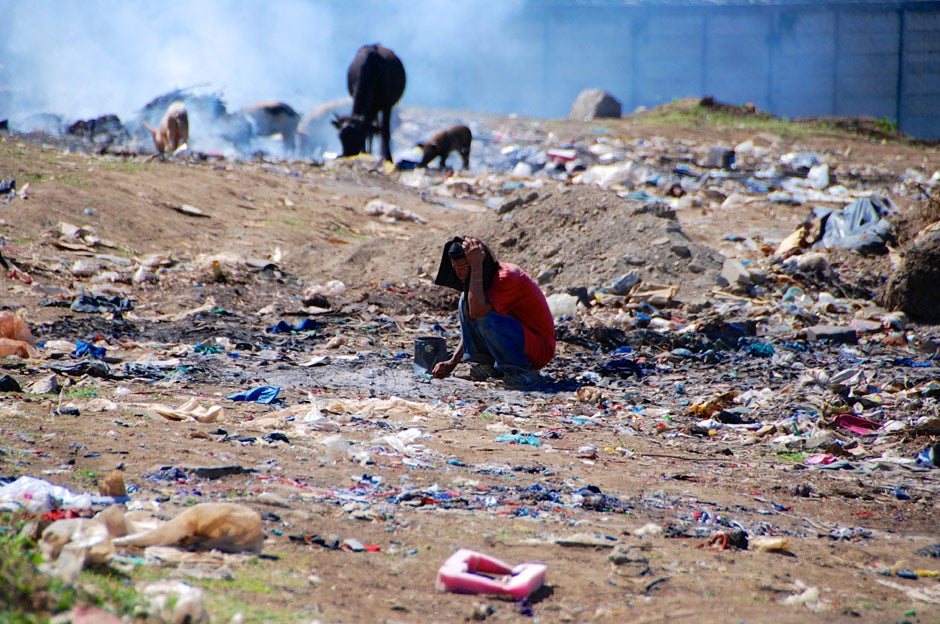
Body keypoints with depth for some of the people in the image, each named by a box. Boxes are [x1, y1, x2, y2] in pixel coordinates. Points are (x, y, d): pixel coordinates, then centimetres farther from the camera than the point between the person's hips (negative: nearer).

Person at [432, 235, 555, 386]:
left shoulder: (506, 276, -23)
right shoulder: (487, 278, 5)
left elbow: (476, 312, -37)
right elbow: (471, 329, 14)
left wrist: (476, 267, -33)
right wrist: (452, 362, 5)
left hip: (539, 349, -9)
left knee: (485, 317, -31)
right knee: (466, 301, -1)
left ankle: (523, 372, -15)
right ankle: (485, 363, 1)